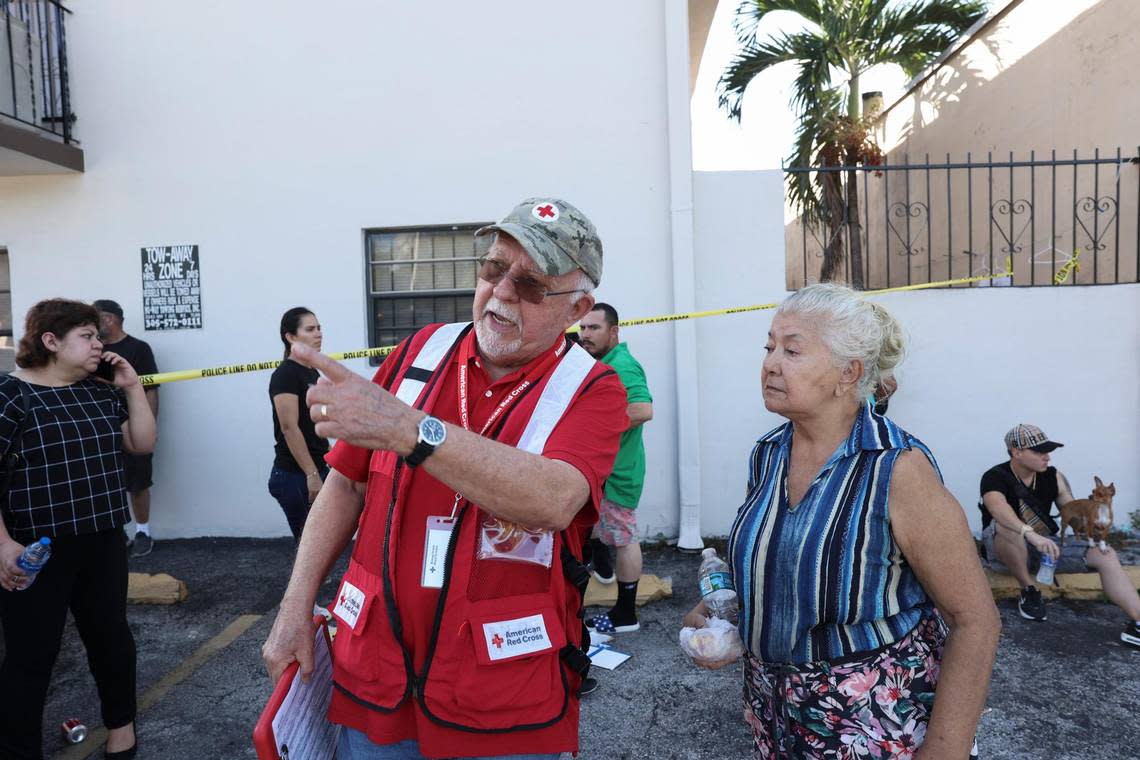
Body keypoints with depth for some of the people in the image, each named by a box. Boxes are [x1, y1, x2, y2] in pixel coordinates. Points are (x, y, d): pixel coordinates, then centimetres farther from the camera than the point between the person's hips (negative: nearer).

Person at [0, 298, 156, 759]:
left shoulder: (101, 393, 9)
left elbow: (143, 444, 8)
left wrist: (132, 387, 0)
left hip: (103, 542, 6)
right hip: (37, 549, -6)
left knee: (110, 634, 18)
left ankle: (121, 723, 37)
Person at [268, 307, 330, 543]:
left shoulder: (311, 372, 13)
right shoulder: (286, 374, -13)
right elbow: (289, 427, -19)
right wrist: (312, 475, -21)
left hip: (315, 472, 8)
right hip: (295, 476, -8)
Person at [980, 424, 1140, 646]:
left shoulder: (1053, 476, 1)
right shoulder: (995, 478, -18)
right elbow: (999, 509, -38)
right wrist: (1031, 535, -54)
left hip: (1044, 546, 6)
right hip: (1007, 551, -5)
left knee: (1106, 556, -11)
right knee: (1007, 526, -38)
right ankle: (1028, 590, -20)